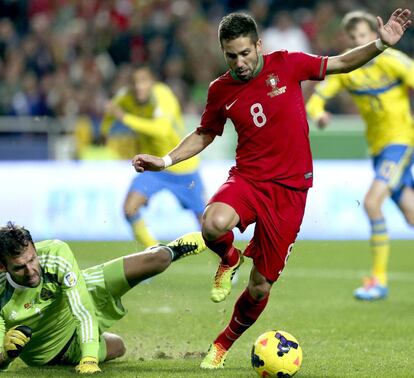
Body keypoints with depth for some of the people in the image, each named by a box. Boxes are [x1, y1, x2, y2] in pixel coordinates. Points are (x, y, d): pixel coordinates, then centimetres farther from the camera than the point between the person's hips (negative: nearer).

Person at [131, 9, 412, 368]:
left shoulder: (286, 65, -3)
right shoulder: (220, 90, 2)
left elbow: (342, 63, 6)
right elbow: (204, 135, 18)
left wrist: (381, 44, -7)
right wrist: (166, 160, 6)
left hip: (290, 188, -1)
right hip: (248, 177, 1)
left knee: (260, 287, 2)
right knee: (214, 224, -36)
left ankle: (225, 343, 30)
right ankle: (229, 260, 2)